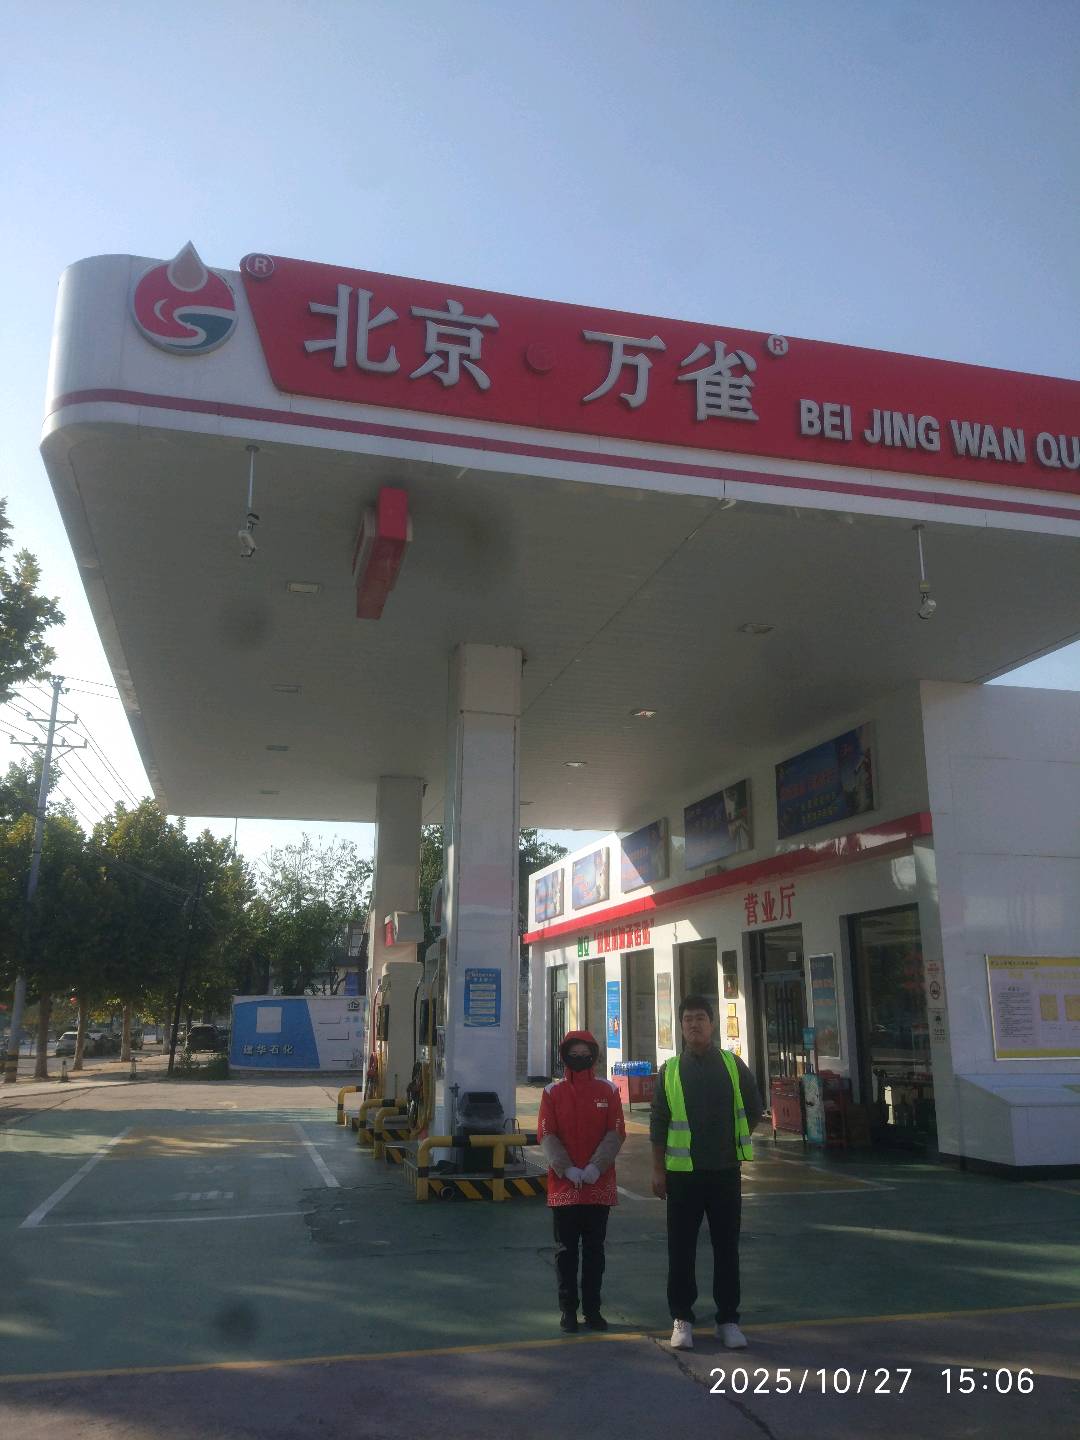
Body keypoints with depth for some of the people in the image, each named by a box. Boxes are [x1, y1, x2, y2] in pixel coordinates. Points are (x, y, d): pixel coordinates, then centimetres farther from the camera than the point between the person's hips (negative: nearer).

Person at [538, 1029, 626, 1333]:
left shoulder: (607, 1090, 1)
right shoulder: (553, 1092, 1)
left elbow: (616, 1133, -3)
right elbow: (546, 1136, -4)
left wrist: (595, 1167, -14)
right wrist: (567, 1169, -15)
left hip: (600, 1186, 0)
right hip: (563, 1185, 0)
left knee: (594, 1250, 8)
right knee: (566, 1250, 6)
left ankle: (592, 1308, 19)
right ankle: (568, 1308, 18)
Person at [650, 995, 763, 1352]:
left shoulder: (733, 1065, 2)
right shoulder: (669, 1071, 0)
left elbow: (754, 1109, 13)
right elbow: (658, 1123, 1)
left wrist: (735, 1142, 11)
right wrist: (658, 1170, -1)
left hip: (726, 1171, 1)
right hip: (682, 1172, -1)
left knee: (726, 1248, 8)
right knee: (681, 1249, 5)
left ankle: (728, 1319, 20)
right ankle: (682, 1319, 17)